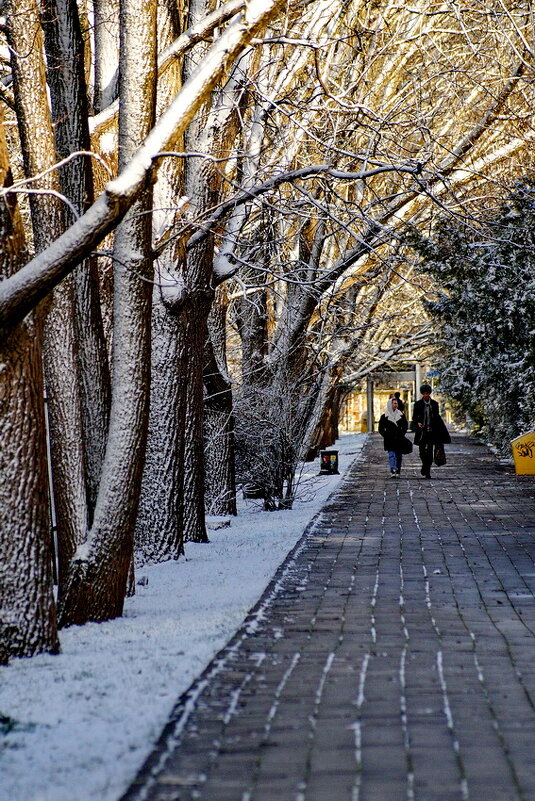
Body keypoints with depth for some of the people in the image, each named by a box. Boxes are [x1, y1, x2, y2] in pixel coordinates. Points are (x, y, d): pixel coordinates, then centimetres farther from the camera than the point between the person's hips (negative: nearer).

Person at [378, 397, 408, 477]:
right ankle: (393, 471, -28)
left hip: (399, 440, 4)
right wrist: (386, 436, -6)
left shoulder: (401, 415, 11)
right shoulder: (384, 416, 2)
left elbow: (405, 425, 20)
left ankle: (397, 472, 15)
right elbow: (381, 429, 4)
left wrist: (402, 434, 8)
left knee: (399, 456, 6)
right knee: (391, 455, -16)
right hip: (389, 440, -4)